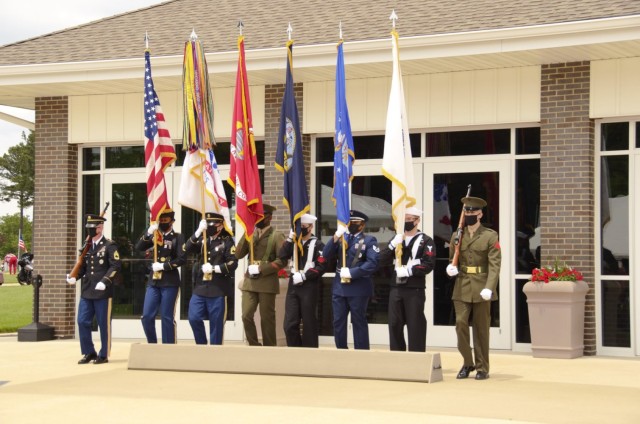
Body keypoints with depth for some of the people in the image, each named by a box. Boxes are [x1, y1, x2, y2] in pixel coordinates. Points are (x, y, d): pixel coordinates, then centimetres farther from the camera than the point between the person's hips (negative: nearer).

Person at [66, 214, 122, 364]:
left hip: (103, 292, -6)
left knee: (104, 324, 2)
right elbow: (82, 266, 17)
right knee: (82, 322, 3)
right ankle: (89, 353, 15)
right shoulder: (86, 246, 14)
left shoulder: (109, 246, -4)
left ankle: (104, 355, 11)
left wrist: (105, 281, -22)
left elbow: (116, 266, -12)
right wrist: (74, 276, -2)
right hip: (86, 292, 6)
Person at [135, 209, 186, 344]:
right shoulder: (155, 236, 12)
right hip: (153, 281, 4)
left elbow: (182, 259, -11)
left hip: (170, 282, -4)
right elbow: (139, 247, -1)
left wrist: (163, 266, -14)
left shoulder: (178, 237, -1)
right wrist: (148, 232, -14)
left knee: (167, 317, -1)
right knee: (147, 316, 0)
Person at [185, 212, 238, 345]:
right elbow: (188, 249, -6)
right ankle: (201, 345, 19)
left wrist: (214, 268, -19)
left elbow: (233, 264, -11)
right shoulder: (202, 240, 10)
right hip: (200, 287, 4)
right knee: (194, 318, 0)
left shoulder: (227, 241, -3)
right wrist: (199, 231, -15)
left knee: (216, 323, 1)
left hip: (218, 289, -4)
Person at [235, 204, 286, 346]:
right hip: (249, 281, 4)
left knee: (267, 318, 1)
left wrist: (261, 269, -14)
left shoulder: (277, 236, -1)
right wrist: (246, 234, -4)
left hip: (267, 282, -4)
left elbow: (282, 261, -9)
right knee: (246, 316, -3)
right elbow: (238, 255, 5)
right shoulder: (250, 234, 14)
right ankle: (254, 346, 10)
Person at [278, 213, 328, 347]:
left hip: (309, 287, -5)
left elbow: (321, 267, -12)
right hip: (293, 286, 5)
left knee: (309, 324, 1)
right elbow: (282, 257, 1)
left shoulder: (318, 244, -2)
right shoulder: (294, 242, 15)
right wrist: (289, 239, -7)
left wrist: (304, 276, -16)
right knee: (289, 324, 1)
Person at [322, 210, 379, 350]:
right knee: (338, 322, 6)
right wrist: (336, 237, -10)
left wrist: (351, 273, -18)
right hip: (339, 287, 5)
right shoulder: (341, 238, 15)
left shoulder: (369, 240, 0)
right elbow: (326, 256, 2)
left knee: (359, 322, 2)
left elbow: (372, 263, -13)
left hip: (358, 288, -5)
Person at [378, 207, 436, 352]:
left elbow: (429, 265, -11)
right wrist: (392, 245, -10)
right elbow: (382, 260, 6)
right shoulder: (396, 240, 16)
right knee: (395, 325, 6)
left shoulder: (426, 241, 0)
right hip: (396, 289, 5)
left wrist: (408, 271, -16)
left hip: (415, 290, -5)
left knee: (415, 326, -3)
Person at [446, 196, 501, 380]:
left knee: (481, 329, 3)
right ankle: (468, 363, 9)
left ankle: (482, 368, 13)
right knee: (460, 323, -7)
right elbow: (452, 259, 20)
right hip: (462, 288, 3)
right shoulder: (457, 236, 10)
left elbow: (494, 265, -9)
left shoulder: (490, 236, -1)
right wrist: (451, 268, -5)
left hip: (481, 289, -3)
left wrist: (489, 288, -22)